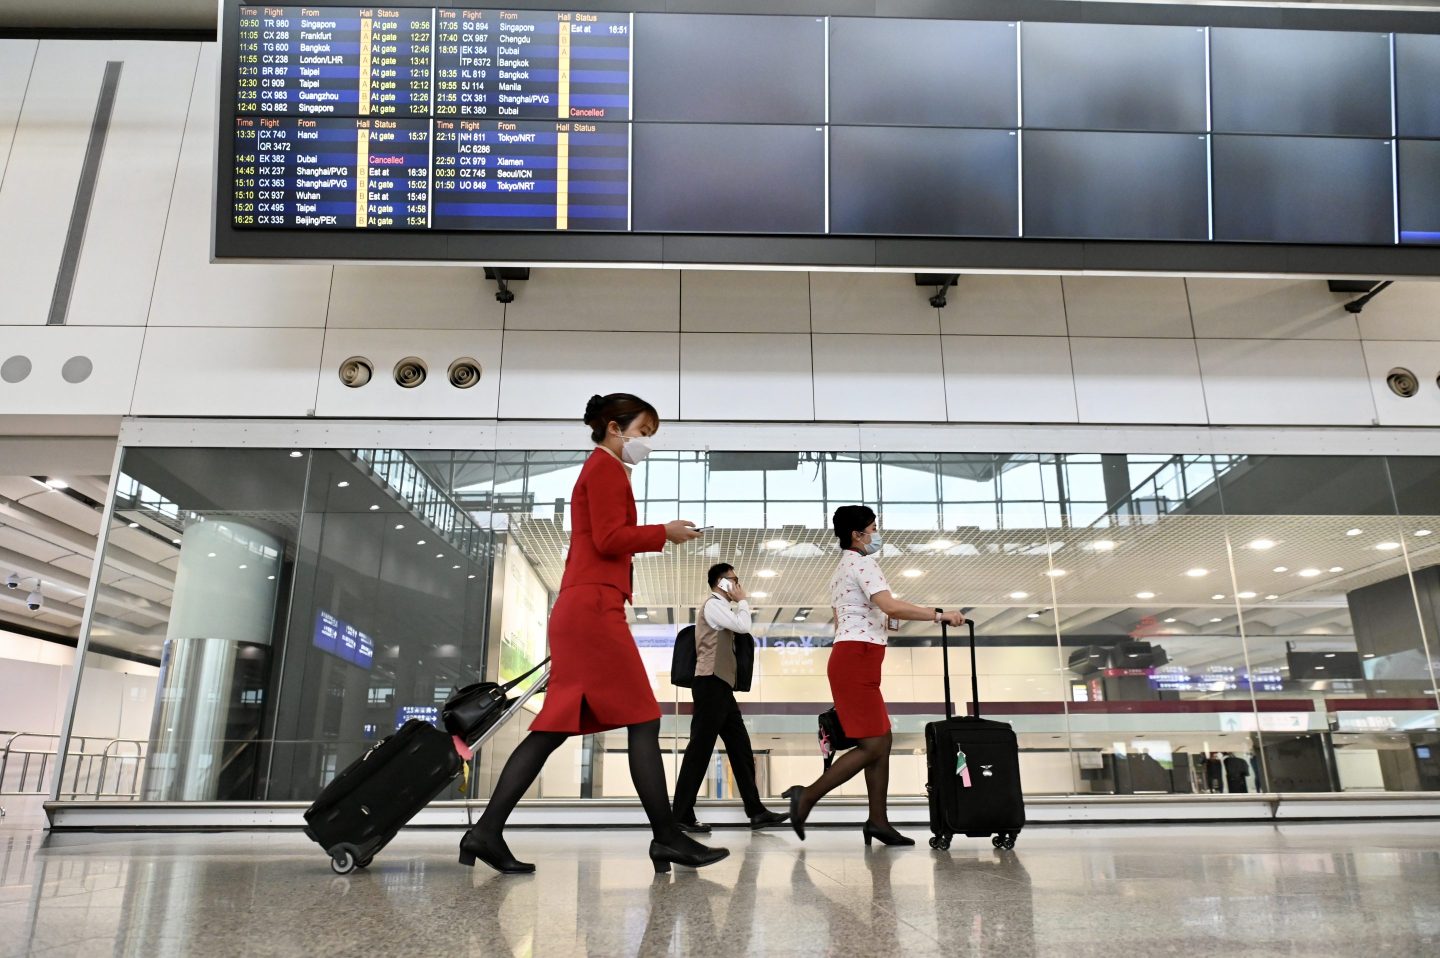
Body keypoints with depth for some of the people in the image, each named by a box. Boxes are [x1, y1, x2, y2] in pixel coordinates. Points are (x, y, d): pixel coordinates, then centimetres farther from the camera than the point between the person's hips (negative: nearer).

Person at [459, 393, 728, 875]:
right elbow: (609, 539, -13)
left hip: (581, 609, 10)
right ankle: (668, 838, -1)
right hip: (594, 607, -10)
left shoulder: (598, 471, 27)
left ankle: (487, 832, 3)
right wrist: (664, 532, -4)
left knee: (555, 726, 5)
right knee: (643, 720, -6)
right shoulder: (606, 466, -2)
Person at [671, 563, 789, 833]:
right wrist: (743, 601, 0)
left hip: (721, 685, 11)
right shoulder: (713, 604, -6)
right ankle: (681, 815, -6)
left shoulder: (720, 608, 26)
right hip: (711, 683, -11)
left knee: (741, 747, 7)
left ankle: (756, 811, 8)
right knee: (700, 748, -10)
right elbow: (743, 626, -15)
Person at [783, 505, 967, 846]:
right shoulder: (862, 562, -7)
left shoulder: (842, 570, 24)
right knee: (873, 745, -10)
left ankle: (878, 820, 10)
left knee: (882, 740, 9)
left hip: (849, 661, 10)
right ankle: (806, 796, -10)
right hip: (856, 661, -10)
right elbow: (890, 606, -21)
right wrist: (939, 615, -17)